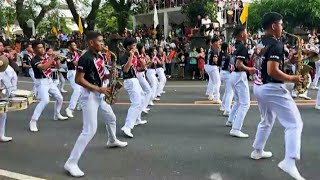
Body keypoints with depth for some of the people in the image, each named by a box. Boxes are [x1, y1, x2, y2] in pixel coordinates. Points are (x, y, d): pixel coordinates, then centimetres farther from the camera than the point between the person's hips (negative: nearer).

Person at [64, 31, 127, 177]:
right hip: (89, 95, -9)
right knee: (90, 130, -15)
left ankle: (112, 141, 55)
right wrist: (98, 89, -24)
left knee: (111, 118, 27)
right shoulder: (86, 58, -20)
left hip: (99, 94, 9)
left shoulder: (100, 56, 9)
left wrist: (109, 75, 0)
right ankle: (71, 163, -11)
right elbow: (78, 79, -23)